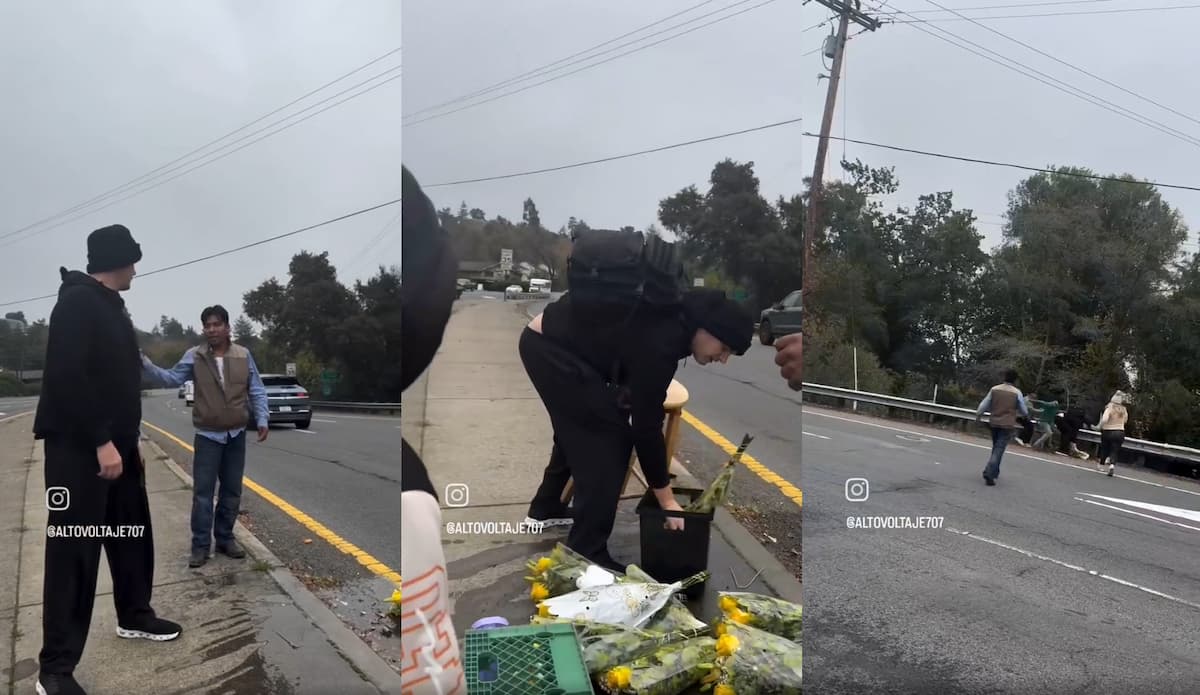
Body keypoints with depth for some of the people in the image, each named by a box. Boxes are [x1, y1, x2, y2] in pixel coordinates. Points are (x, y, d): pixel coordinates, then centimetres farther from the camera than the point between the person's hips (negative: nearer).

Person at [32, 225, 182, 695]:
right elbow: (67, 377, -23)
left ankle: (134, 617, 34)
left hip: (116, 444, 10)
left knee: (133, 535, 17)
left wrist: (129, 439, 20)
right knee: (74, 550, -6)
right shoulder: (78, 302, -14)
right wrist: (101, 440, -26)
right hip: (79, 447, -10)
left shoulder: (111, 308, 17)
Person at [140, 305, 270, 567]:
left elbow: (256, 392, 4)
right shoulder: (194, 356, -2)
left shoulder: (243, 355, 1)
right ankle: (201, 545, 5)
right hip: (207, 436, -2)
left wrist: (262, 419, -3)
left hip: (236, 435, 2)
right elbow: (171, 378, -7)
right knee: (203, 493, -1)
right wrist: (145, 365, -22)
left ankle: (225, 538, 22)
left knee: (231, 492, 10)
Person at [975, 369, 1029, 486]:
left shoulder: (994, 389, 0)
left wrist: (978, 415, 17)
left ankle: (994, 472, 30)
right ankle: (989, 473, -16)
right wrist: (1027, 414, 26)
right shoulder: (1017, 393, -7)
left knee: (996, 448, 21)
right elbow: (1024, 411, 3)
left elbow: (984, 404, 4)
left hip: (994, 423, 4)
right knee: (999, 450, -4)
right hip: (1007, 425, -4)